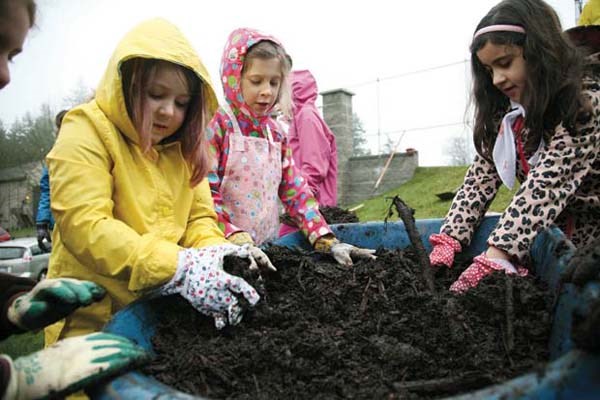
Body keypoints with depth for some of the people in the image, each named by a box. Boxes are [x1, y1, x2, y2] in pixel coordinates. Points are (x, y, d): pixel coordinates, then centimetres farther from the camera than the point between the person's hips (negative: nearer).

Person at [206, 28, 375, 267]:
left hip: (269, 247, 5)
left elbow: (296, 190, 6)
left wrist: (325, 240, -3)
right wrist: (236, 239, -27)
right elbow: (204, 195, -14)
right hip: (225, 249, -5)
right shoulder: (216, 124, -8)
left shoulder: (275, 132, 9)